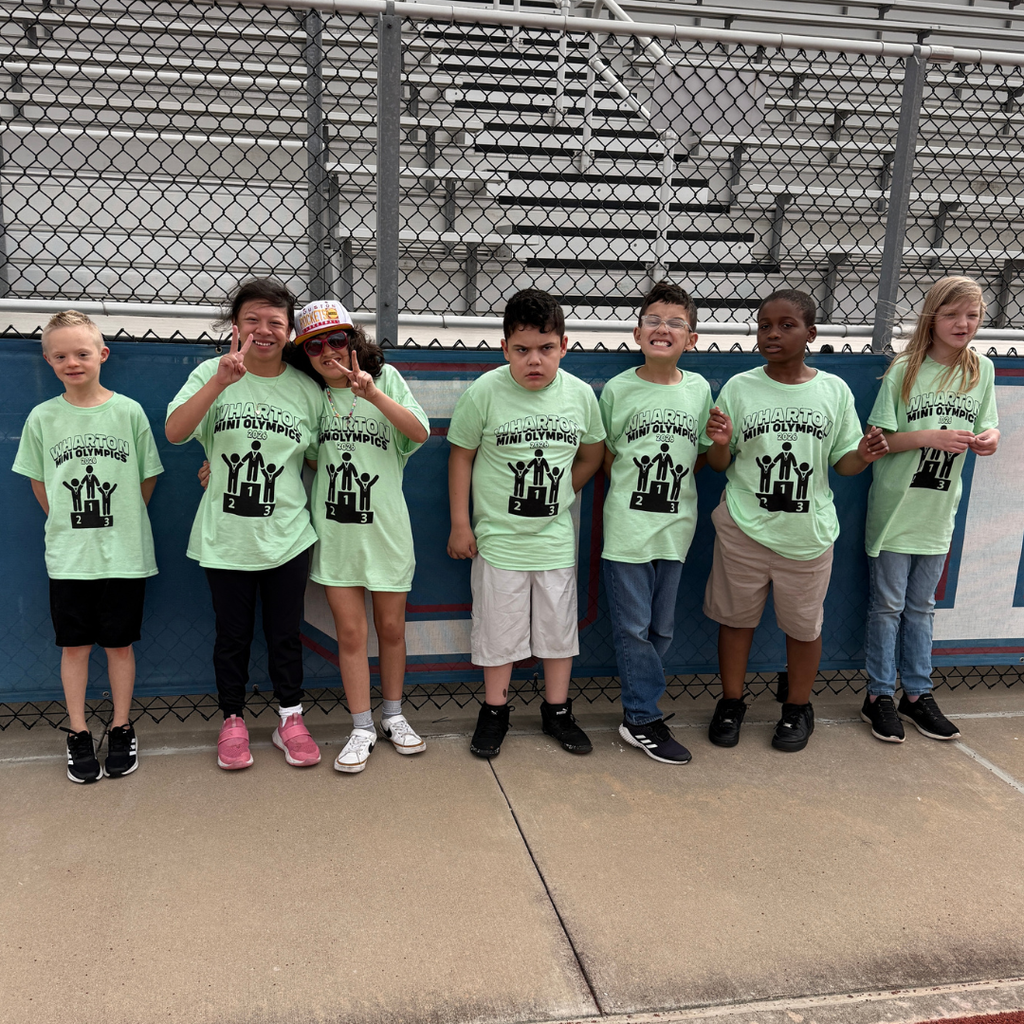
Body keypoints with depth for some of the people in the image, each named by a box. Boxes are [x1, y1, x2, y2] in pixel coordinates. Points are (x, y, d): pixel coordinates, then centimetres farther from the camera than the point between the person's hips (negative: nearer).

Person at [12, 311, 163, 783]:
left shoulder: (128, 411, -3)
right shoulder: (42, 417, 0)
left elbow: (148, 478, 5)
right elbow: (38, 482, 9)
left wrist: (121, 520, 6)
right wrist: (70, 523, 5)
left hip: (124, 553, -1)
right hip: (67, 554, 1)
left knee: (120, 643, 8)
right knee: (74, 645, 8)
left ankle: (121, 730, 23)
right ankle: (78, 735, 22)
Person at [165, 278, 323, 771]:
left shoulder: (307, 389, -1)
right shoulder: (213, 373, -5)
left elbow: (316, 457, 11)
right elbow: (174, 433, -21)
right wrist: (221, 381, -32)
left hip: (286, 537, 1)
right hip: (225, 538, -1)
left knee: (285, 633, 12)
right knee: (232, 634, 13)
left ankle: (290, 719, 29)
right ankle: (232, 721, 31)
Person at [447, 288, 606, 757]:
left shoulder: (580, 394, -5)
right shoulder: (484, 392, -12)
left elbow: (592, 454, 12)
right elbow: (461, 456, -3)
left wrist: (558, 495, 3)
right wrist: (460, 524, -3)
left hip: (556, 536, 2)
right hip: (498, 537, -2)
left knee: (558, 625, 13)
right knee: (498, 627, 8)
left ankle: (557, 711, 30)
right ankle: (494, 711, 27)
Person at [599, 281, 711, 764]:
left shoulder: (699, 389, 5)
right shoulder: (618, 389, -2)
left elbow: (702, 454, 14)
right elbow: (604, 456, 5)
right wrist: (636, 489, -5)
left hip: (676, 526, 3)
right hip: (627, 526, -3)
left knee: (661, 628, 11)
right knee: (633, 628, 1)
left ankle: (637, 712, 25)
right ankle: (645, 720, 13)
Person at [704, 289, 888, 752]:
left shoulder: (834, 390, 0)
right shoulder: (739, 388, -2)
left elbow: (841, 462, 6)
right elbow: (719, 464, 3)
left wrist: (863, 456, -15)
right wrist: (720, 443, -19)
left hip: (808, 532, 0)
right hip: (743, 528, 0)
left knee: (803, 624, 12)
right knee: (736, 617, 12)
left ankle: (798, 708, 34)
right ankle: (731, 702, 33)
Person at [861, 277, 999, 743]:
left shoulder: (982, 370, 3)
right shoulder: (905, 370, -9)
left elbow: (987, 428, 7)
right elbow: (879, 441, -10)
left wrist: (987, 438, -16)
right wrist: (929, 437, -24)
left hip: (939, 512, 4)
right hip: (895, 508, -4)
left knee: (920, 607, 15)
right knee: (888, 606, 5)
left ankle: (917, 695, 25)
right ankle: (880, 696, 16)